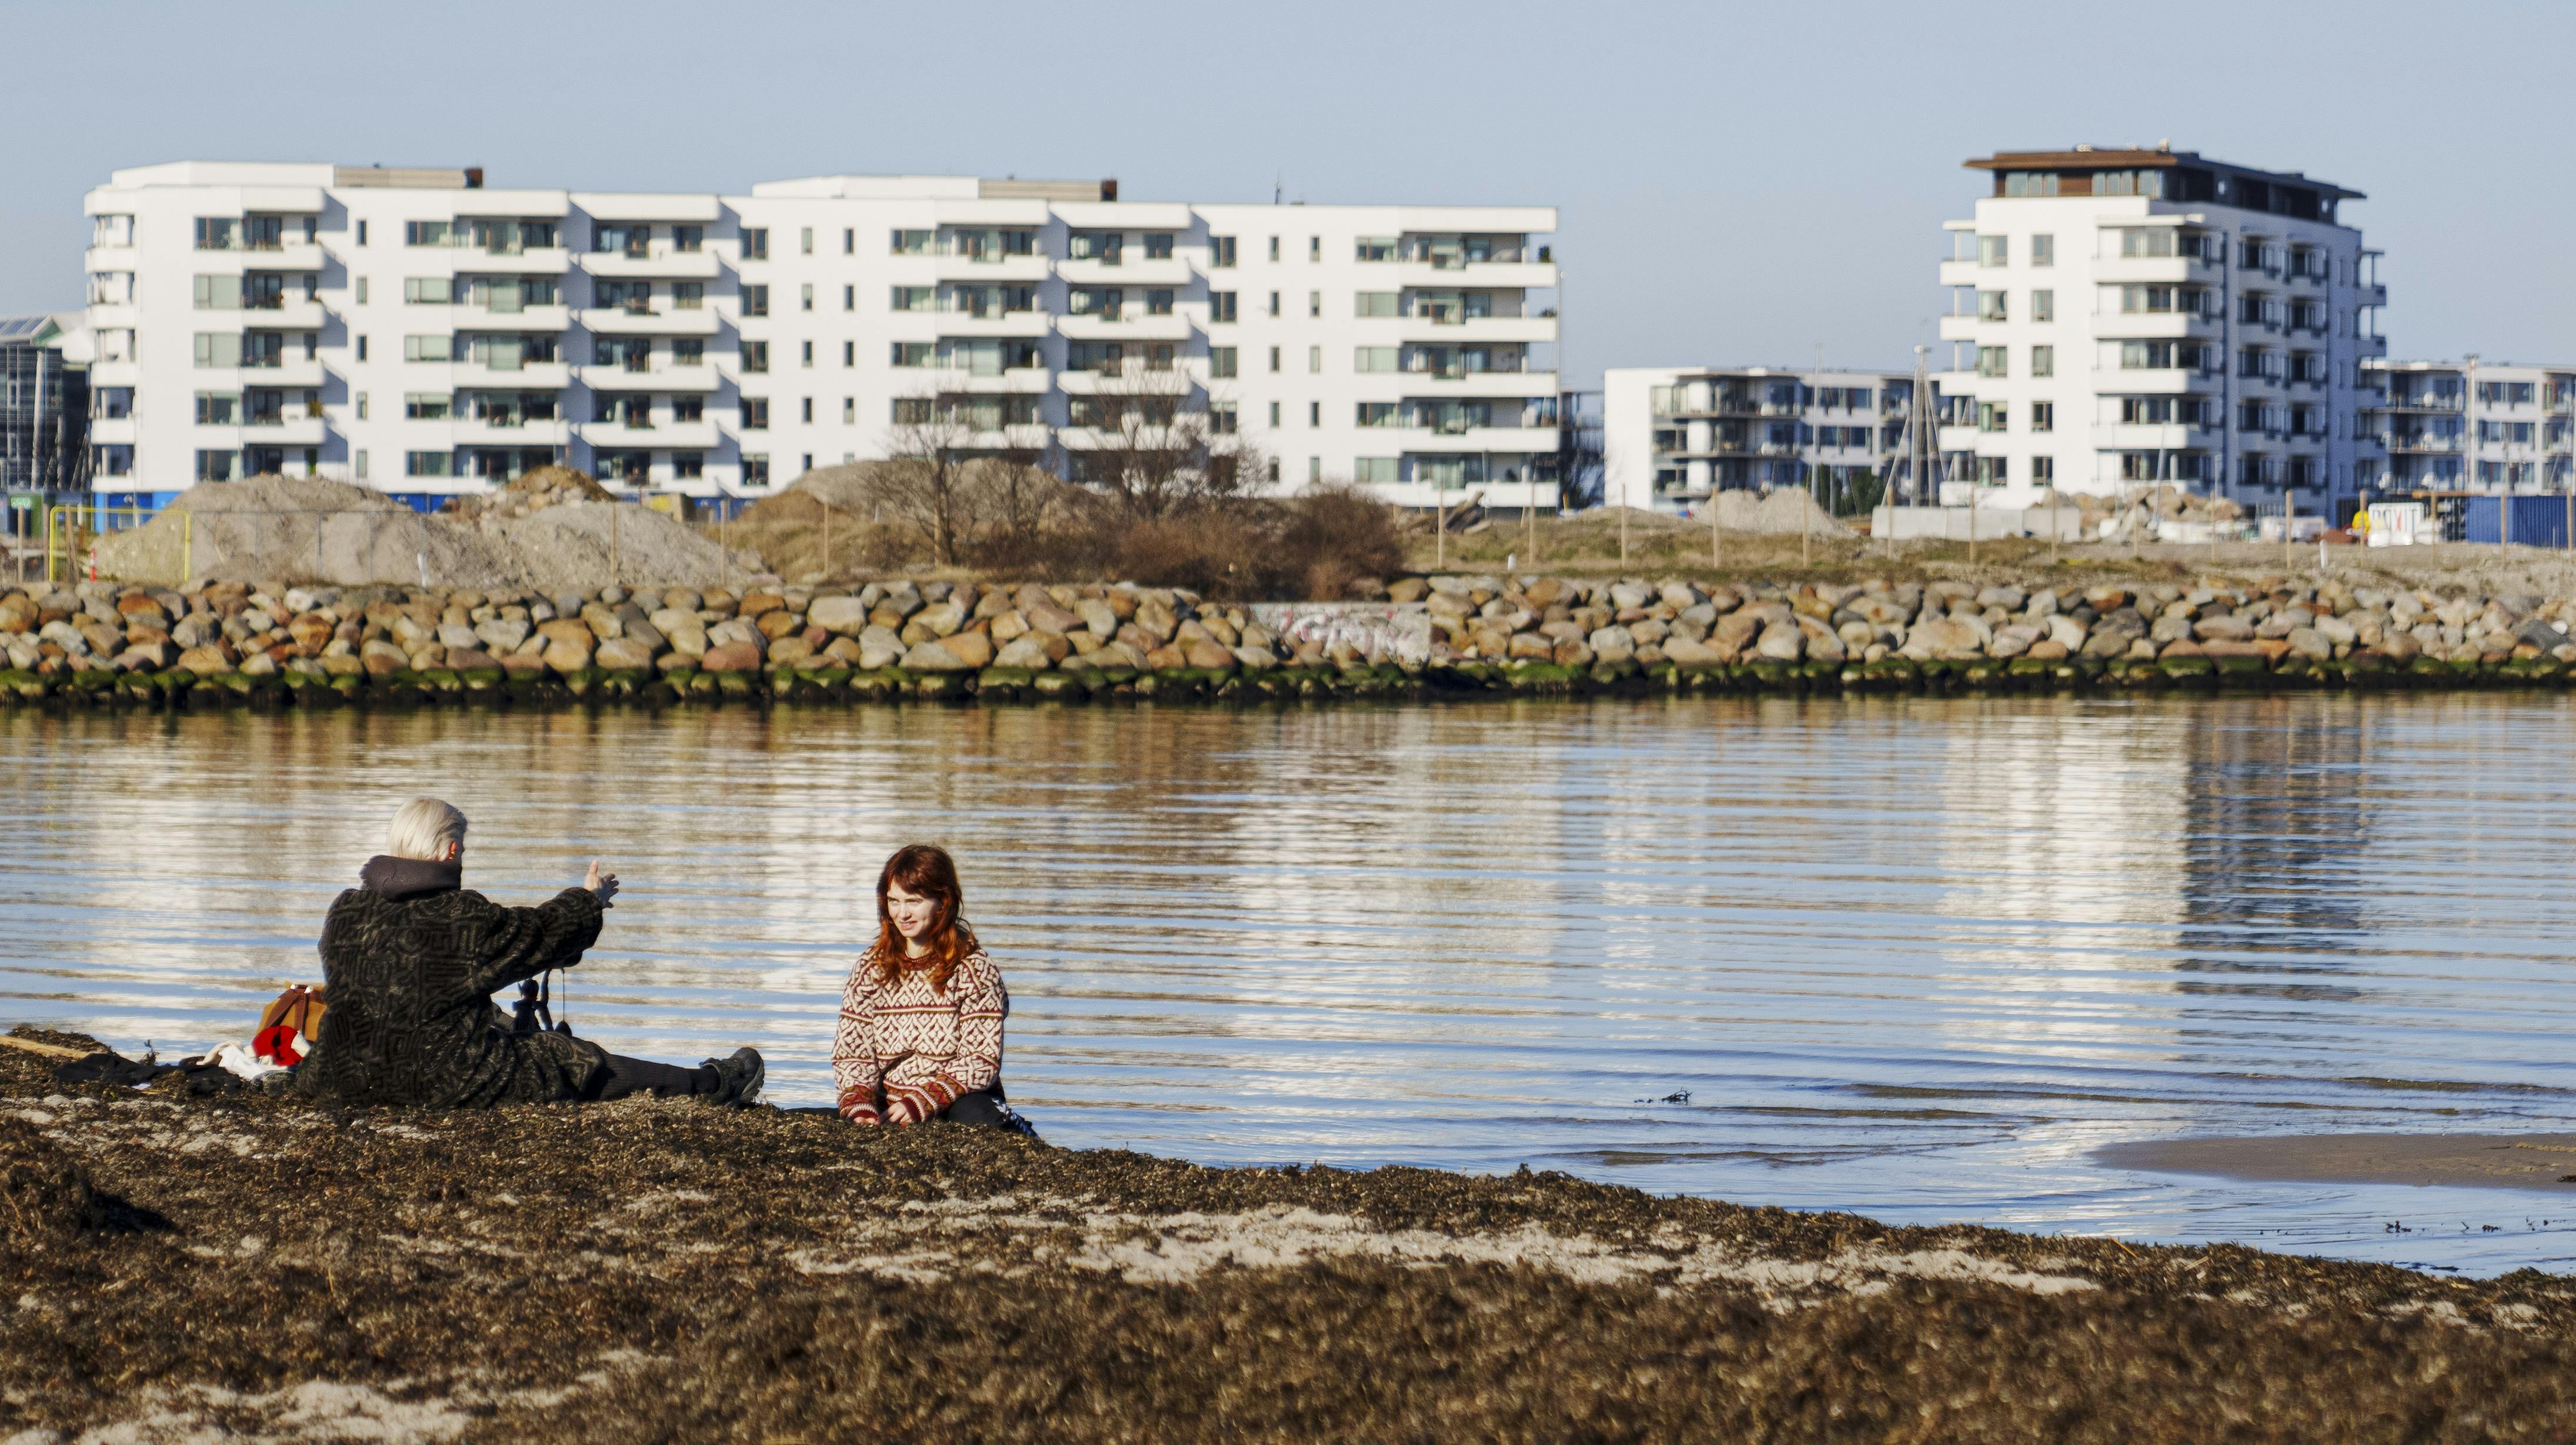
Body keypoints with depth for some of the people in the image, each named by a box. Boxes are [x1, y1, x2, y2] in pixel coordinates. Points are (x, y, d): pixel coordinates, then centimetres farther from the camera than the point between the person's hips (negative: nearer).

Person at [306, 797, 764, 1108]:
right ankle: (714, 1085, 25)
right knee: (582, 1065, 11)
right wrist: (589, 899, 19)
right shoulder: (464, 920, -18)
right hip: (455, 1084, -5)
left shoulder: (345, 912, -2)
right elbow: (543, 933, -2)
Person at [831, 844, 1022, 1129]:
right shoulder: (872, 966, 7)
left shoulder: (974, 967, -4)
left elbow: (982, 1061, -9)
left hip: (957, 1102, -5)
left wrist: (923, 1103, -21)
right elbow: (851, 1053, 5)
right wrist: (860, 1108, -15)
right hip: (888, 1108, 5)